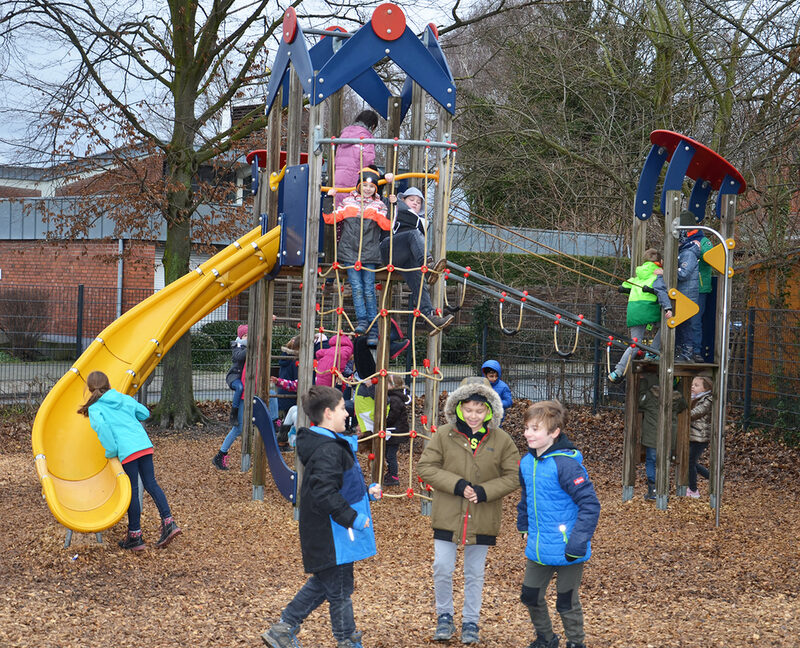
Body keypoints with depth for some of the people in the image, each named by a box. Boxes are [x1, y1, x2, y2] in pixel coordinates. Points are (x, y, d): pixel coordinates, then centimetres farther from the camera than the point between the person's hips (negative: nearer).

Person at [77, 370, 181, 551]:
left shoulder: (95, 408, 2)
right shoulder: (125, 399, 17)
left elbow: (101, 426, -16)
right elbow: (145, 413, 22)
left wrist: (111, 451, -9)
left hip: (127, 451, -5)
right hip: (144, 445, 5)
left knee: (132, 491, 2)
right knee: (151, 484, 10)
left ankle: (135, 535, 8)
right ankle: (168, 522, 0)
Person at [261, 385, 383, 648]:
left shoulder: (332, 444, 11)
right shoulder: (328, 450, -23)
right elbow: (324, 494, -30)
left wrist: (366, 491, 16)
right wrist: (353, 518, -25)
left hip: (322, 535, 11)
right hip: (332, 538, -11)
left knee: (321, 584, 21)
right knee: (339, 591, 4)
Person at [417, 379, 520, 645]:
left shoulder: (501, 440, -4)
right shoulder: (444, 435, -6)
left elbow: (514, 476, -2)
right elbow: (425, 467, -7)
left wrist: (484, 491, -16)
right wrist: (457, 485, -18)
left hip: (483, 520, 0)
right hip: (448, 516, 0)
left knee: (475, 574, 11)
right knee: (442, 569, 0)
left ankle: (470, 622, 25)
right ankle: (444, 617, 21)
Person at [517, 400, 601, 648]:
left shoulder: (566, 464, -23)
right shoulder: (527, 462, 0)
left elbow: (590, 504, -23)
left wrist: (577, 544, -24)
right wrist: (524, 525, 18)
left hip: (566, 552, -7)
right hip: (537, 549, 7)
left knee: (566, 602, 8)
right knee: (531, 596, 16)